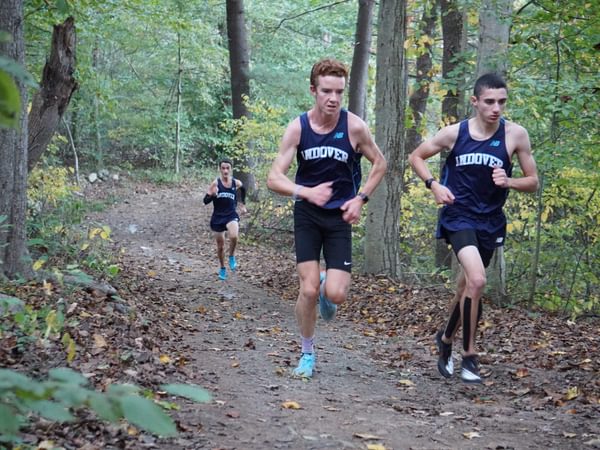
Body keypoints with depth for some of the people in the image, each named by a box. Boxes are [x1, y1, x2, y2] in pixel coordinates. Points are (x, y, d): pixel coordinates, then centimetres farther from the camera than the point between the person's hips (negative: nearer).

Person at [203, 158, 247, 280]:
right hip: (218, 217, 0)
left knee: (234, 236, -30)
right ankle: (222, 268, 34)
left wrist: (242, 204, 25)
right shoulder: (215, 183, -9)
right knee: (220, 246, 11)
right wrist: (212, 194, -29)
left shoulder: (236, 183, -3)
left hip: (231, 215, 0)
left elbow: (243, 189, 22)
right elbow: (205, 201, -10)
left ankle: (232, 256, -2)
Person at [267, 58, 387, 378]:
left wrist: (361, 198, -5)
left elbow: (379, 163, 6)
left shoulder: (354, 127, -11)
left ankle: (327, 289, 28)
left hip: (340, 216, 0)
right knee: (308, 289, -7)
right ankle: (307, 354, 16)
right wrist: (306, 192, -31)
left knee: (336, 294, -11)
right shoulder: (297, 127, -11)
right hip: (307, 213, 0)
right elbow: (274, 178, -13)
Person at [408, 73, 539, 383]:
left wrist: (508, 181, -20)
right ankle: (468, 356, -10)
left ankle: (446, 338, 44)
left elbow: (533, 182, 1)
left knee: (467, 286, 16)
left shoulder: (515, 135, -7)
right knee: (477, 280, -24)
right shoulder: (455, 133, -6)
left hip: (490, 221, 3)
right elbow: (416, 157, 9)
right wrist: (434, 185, -8)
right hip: (458, 215, -3)